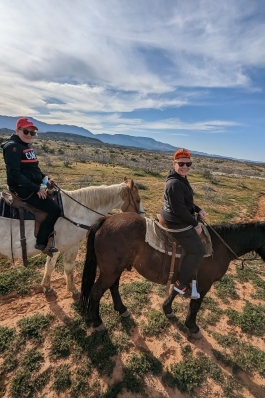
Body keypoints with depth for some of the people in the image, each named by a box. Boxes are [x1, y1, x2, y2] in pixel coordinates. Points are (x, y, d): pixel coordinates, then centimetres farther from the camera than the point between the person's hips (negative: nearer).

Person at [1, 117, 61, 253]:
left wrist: (45, 178, 5)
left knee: (57, 199, 15)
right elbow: (14, 174, -23)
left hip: (33, 187, 10)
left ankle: (48, 236, 21)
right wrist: (36, 188, -25)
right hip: (23, 189, -10)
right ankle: (41, 242, -3)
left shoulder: (27, 146, 14)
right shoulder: (12, 147, -14)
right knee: (54, 209, -17)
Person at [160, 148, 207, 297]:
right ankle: (182, 284, 12)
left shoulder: (182, 180, 9)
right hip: (178, 223, -11)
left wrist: (198, 210, 8)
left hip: (181, 219, 11)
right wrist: (195, 224, -17)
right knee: (197, 251, -3)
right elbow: (179, 209, -27)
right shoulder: (174, 183, -25)